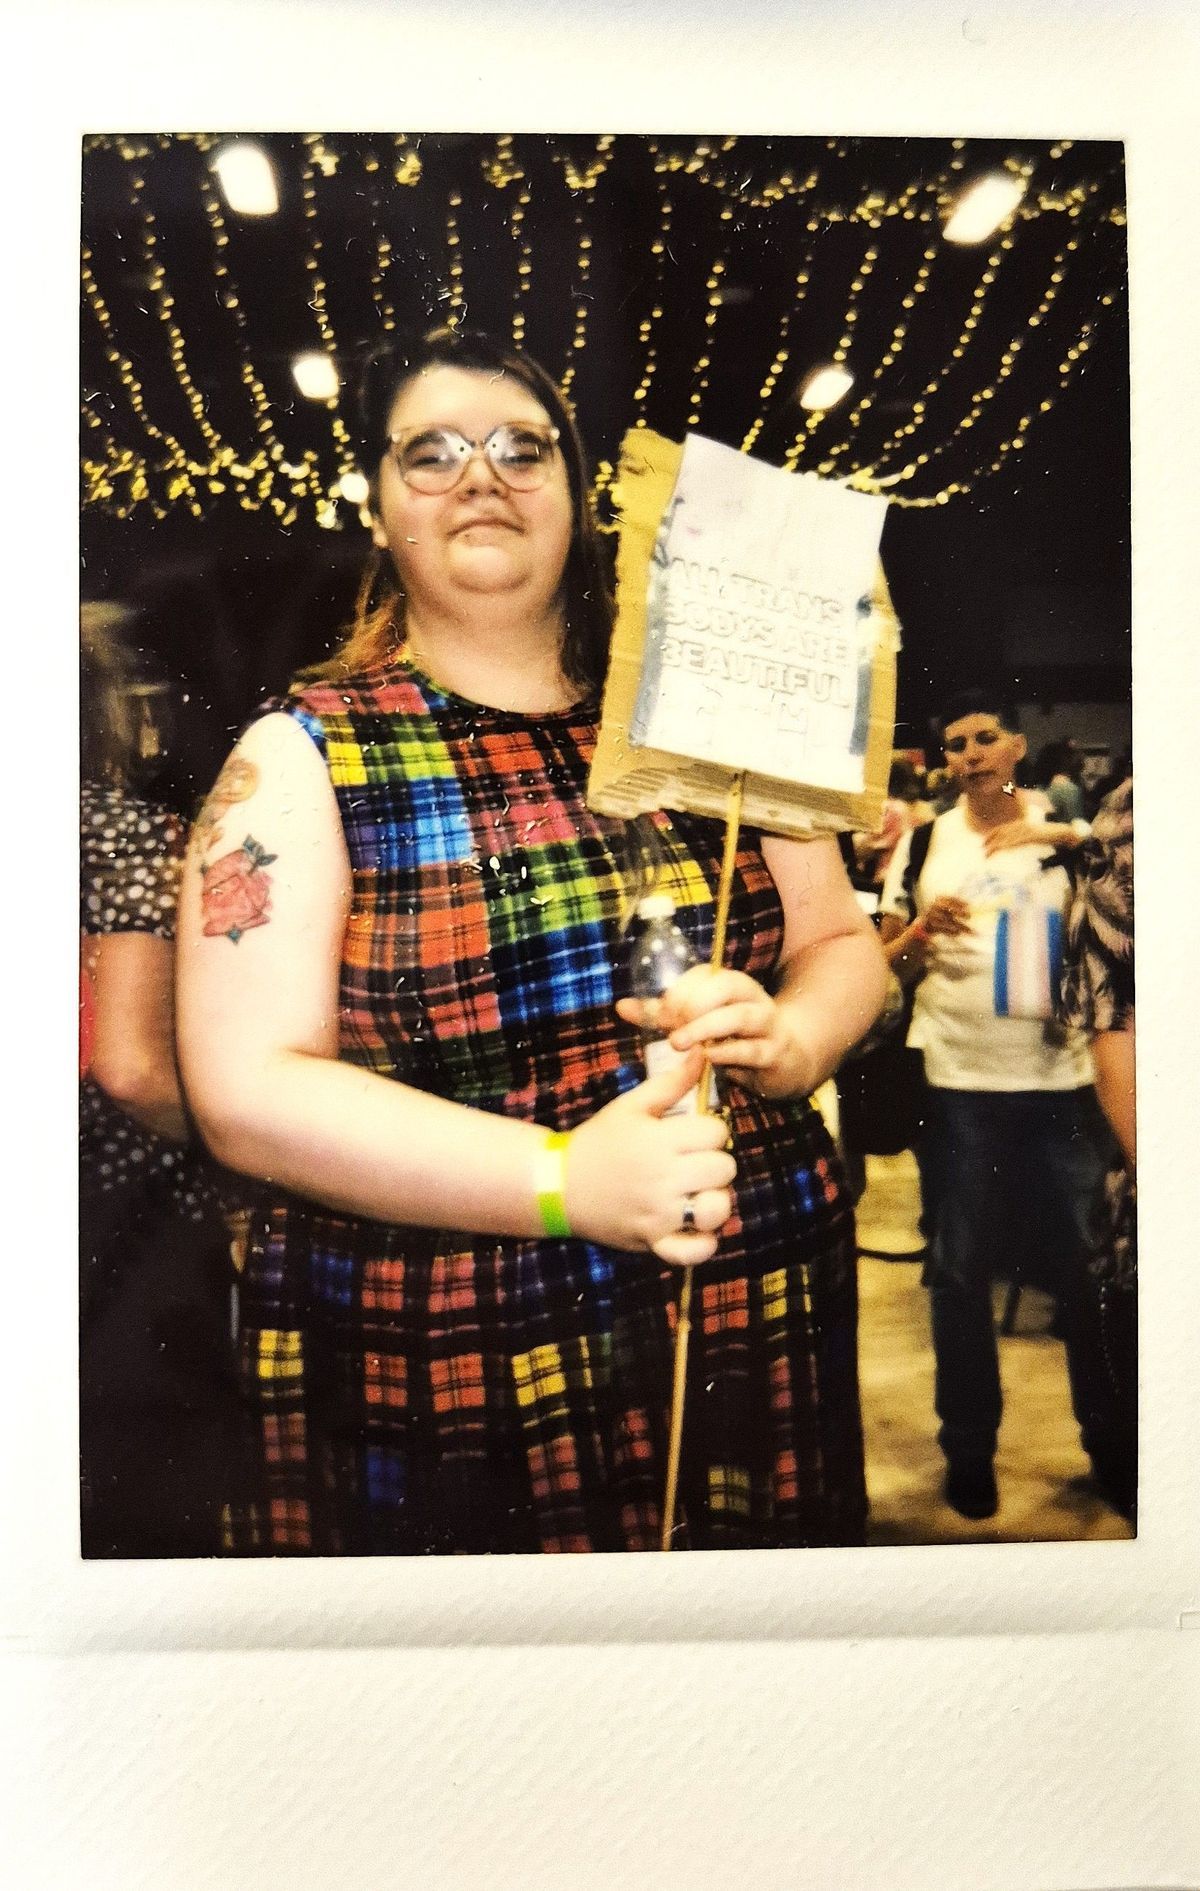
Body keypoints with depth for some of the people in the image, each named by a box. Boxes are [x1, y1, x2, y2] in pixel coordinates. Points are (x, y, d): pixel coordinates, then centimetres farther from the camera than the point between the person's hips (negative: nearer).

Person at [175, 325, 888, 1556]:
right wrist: (565, 1179, -22)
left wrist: (786, 1038, -12)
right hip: (445, 1377, -3)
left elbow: (842, 942, 12)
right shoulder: (302, 754, -5)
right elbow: (248, 1089, -13)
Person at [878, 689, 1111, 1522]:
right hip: (959, 1083, 1)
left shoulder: (1069, 829, 4)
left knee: (1093, 1258, 9)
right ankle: (969, 1446, 23)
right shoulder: (924, 843, 6)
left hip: (1064, 1077, 0)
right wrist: (923, 930, -11)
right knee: (962, 1268, 8)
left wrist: (1066, 836, -17)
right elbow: (886, 963, 8)